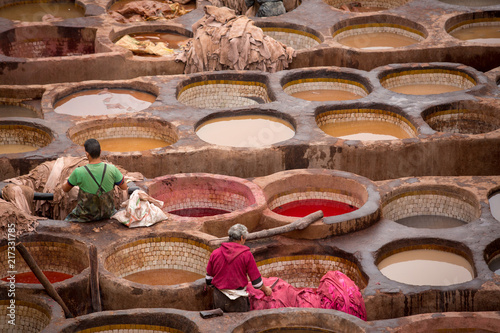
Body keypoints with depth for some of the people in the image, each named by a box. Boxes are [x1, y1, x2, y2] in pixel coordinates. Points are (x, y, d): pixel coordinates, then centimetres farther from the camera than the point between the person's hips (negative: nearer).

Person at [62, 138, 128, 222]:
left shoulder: (78, 172, -23)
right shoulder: (112, 169, -19)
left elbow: (65, 189, -4)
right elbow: (124, 187, -1)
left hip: (86, 216, -2)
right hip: (107, 213, 2)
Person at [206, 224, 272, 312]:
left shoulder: (215, 253, 4)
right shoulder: (247, 255, -5)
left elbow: (208, 280, 12)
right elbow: (257, 282, -1)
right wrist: (266, 290, 20)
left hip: (219, 298, 3)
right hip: (238, 301, -3)